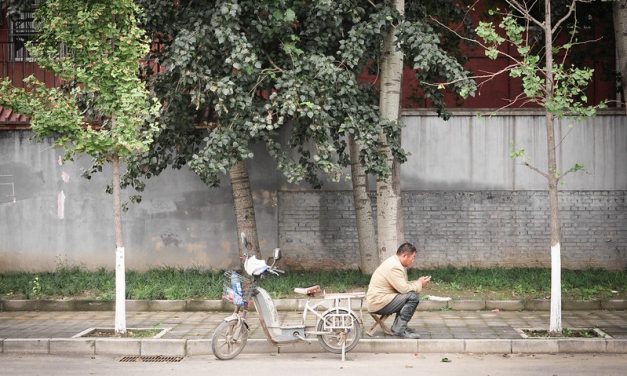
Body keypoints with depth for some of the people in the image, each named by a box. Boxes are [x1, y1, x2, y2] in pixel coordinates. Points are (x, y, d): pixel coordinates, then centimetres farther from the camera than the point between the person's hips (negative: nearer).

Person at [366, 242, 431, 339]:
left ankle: (397, 326, 14)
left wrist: (418, 282, 5)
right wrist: (419, 284, -6)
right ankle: (399, 330, -13)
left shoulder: (394, 263, 14)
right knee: (413, 297, -18)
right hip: (378, 304, -11)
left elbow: (403, 285, 18)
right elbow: (404, 289, -22)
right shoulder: (394, 267, -20)